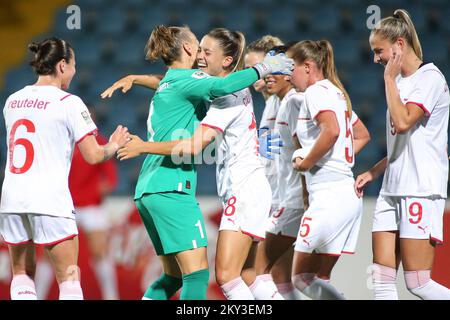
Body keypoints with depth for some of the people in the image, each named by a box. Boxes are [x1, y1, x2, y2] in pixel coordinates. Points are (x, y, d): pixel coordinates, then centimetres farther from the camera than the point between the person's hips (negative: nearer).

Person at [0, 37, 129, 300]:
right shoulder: (68, 103, -6)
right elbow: (93, 156, -7)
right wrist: (114, 145, 13)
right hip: (50, 201, -6)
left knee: (21, 273, 16)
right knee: (69, 279, 0)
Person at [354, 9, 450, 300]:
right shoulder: (401, 82, 18)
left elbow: (403, 122, -22)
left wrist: (390, 78, -11)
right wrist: (373, 173, 17)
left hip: (422, 192, -9)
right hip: (392, 191, 9)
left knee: (418, 284, -11)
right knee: (382, 280, 0)